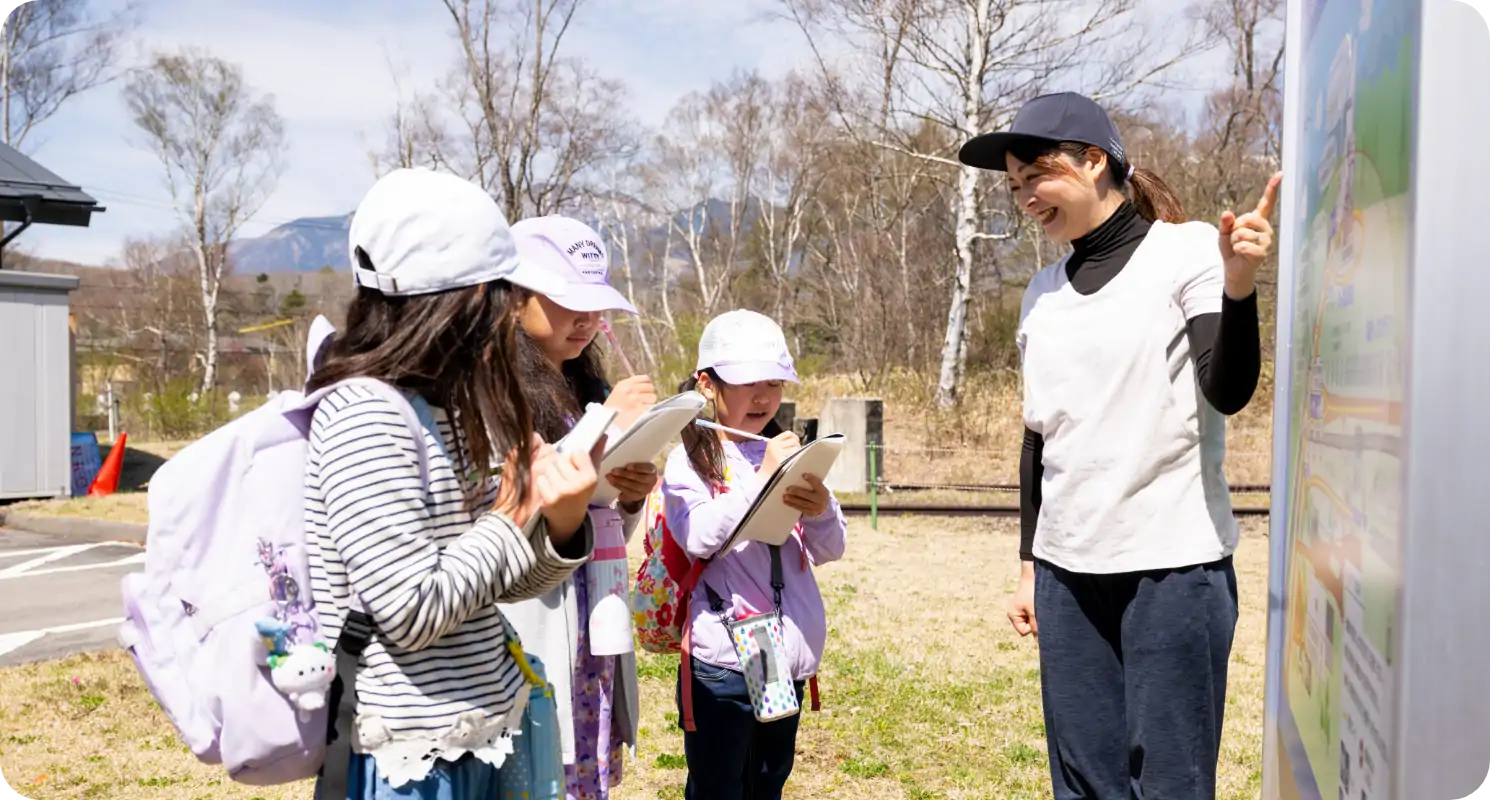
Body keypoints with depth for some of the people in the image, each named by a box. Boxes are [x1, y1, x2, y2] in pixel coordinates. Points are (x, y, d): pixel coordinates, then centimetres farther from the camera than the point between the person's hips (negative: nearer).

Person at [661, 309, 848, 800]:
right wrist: (762, 479, -24)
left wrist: (821, 509, -14)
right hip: (721, 661, -5)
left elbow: (830, 550, 7)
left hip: (789, 656, 5)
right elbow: (698, 537, -21)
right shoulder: (689, 460, -5)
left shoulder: (788, 454, 10)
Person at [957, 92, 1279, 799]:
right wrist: (1030, 565, 16)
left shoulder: (1187, 251, -3)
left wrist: (1239, 284, -29)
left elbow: (1228, 392, -13)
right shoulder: (1044, 291, 12)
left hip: (1173, 563, -5)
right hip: (1068, 569, 5)